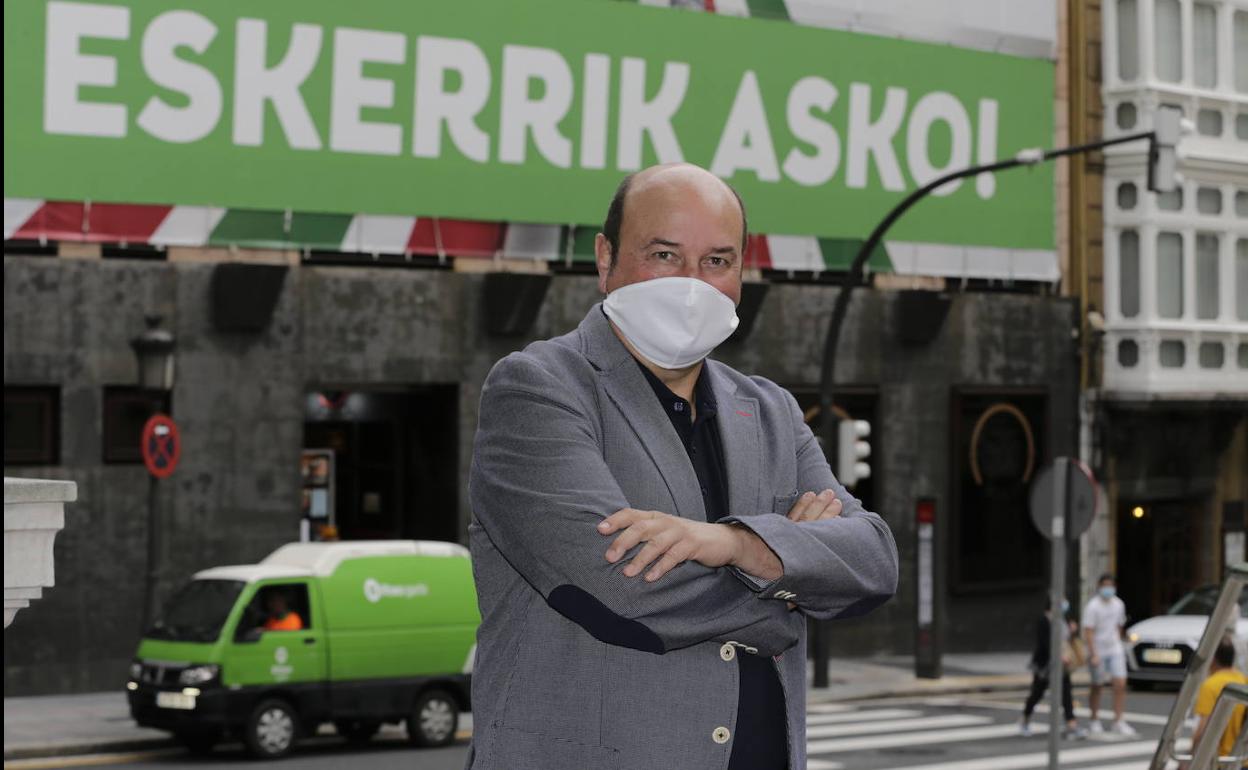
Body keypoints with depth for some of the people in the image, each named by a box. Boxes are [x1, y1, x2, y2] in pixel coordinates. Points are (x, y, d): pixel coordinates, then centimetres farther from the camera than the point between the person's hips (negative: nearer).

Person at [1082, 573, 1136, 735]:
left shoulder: (1118, 604, 6)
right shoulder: (1093, 606, -12)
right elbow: (1088, 631, -16)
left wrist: (1118, 644, 16)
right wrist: (1093, 654, -22)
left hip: (1115, 650, 4)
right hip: (1098, 651, -4)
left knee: (1120, 684, -7)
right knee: (1097, 686, 7)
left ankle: (1118, 722, -3)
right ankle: (1094, 721, 22)